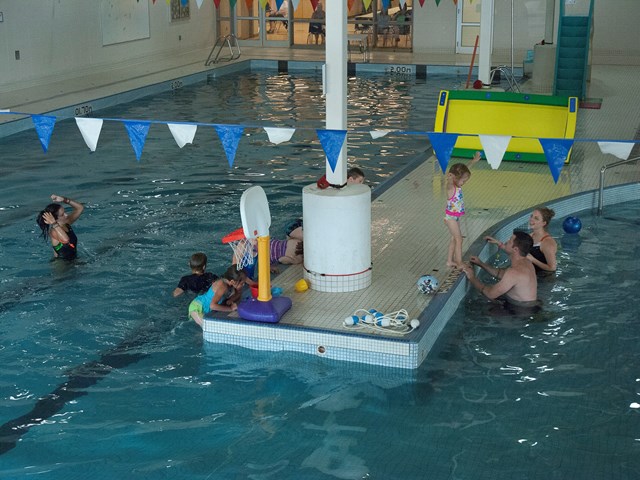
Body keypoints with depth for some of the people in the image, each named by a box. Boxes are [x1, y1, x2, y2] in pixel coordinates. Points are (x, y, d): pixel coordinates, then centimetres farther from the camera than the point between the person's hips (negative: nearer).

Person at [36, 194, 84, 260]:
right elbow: (66, 240, -44)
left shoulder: (67, 223, 1)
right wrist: (54, 224, -36)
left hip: (73, 259, 7)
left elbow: (80, 208, 9)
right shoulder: (54, 231, -22)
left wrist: (64, 200, -5)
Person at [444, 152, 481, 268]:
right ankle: (459, 264, 1)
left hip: (456, 217, 9)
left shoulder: (457, 185, 0)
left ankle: (450, 261, 27)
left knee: (454, 238, 16)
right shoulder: (450, 187, -24)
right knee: (459, 239, -5)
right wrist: (449, 178, -70)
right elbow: (449, 181, -49)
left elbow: (467, 170, 11)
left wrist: (474, 161, 13)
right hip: (451, 217, -9)